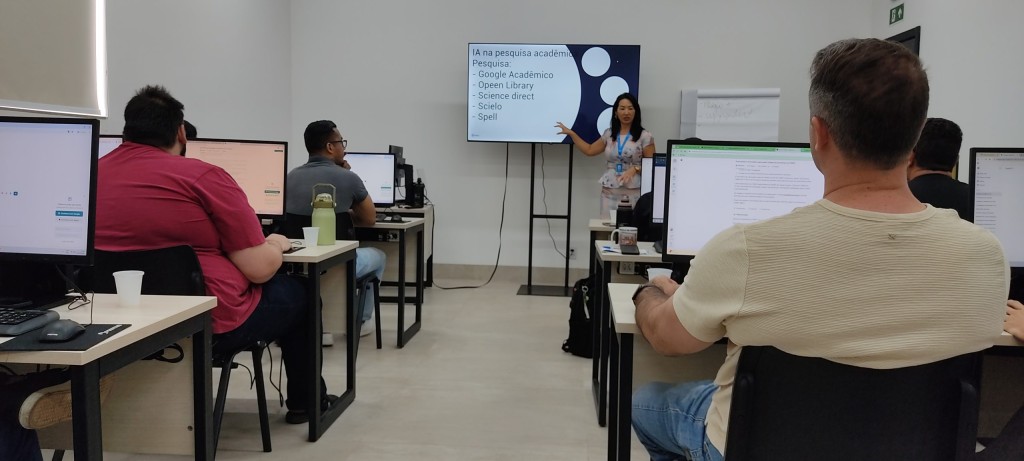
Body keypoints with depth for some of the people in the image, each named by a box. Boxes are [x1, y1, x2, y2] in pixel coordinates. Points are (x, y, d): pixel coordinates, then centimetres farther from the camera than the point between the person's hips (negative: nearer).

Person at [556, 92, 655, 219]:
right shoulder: (609, 134, 11)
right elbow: (590, 150, 21)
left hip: (633, 191, -4)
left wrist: (635, 169, -18)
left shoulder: (645, 136, -2)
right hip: (609, 190, 4)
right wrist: (571, 134, 18)